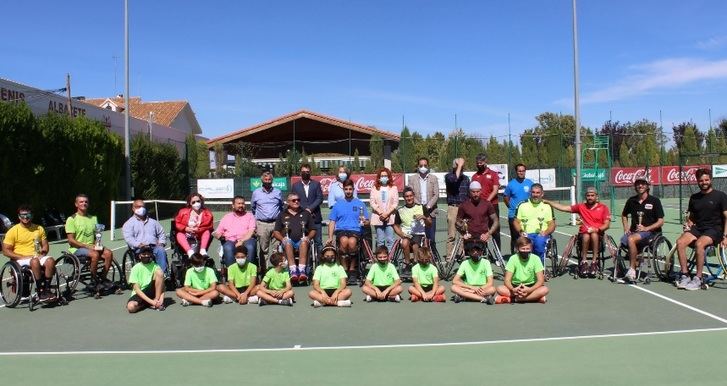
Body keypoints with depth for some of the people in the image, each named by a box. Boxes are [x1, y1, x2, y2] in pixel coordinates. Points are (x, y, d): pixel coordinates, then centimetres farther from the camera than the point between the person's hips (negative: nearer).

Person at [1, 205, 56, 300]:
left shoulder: (39, 228, 13)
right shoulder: (13, 231, 2)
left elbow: (45, 245, 19)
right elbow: (6, 251, -2)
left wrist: (43, 251, -6)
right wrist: (24, 257, -13)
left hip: (38, 257, 3)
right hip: (20, 260, -3)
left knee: (50, 260, -31)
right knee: (35, 261, -38)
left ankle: (47, 289, -23)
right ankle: (40, 291, -31)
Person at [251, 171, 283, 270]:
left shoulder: (278, 192, 11)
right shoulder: (256, 193, 9)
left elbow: (281, 207, 21)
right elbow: (253, 208, 19)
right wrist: (254, 224, 17)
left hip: (276, 223, 1)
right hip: (262, 224, 0)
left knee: (276, 248, -2)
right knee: (263, 249, 1)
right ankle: (263, 268, 5)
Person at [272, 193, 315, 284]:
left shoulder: (306, 214, 23)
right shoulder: (282, 215, 22)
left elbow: (313, 230, 18)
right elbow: (276, 232, 16)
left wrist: (308, 237, -3)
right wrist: (282, 239, -5)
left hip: (302, 241, 0)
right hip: (288, 242, 0)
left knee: (304, 242, -36)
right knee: (287, 242, -36)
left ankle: (302, 270, -49)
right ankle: (293, 270, -48)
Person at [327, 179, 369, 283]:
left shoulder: (360, 204, 15)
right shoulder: (338, 204, 17)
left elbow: (367, 222, 14)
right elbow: (332, 222, 13)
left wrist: (365, 222, -10)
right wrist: (330, 237, 1)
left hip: (355, 230, -1)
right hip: (341, 230, 1)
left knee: (352, 242, -36)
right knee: (344, 240, -35)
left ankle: (352, 269, -18)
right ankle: (345, 269, -21)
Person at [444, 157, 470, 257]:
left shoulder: (466, 178, 15)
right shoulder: (448, 176, 2)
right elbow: (454, 179, -22)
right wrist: (459, 166, -14)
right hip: (453, 208, -4)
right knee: (451, 235, -5)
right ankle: (449, 256, -1)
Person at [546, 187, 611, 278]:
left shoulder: (603, 208, 7)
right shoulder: (581, 206, 12)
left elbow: (607, 225, 1)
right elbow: (563, 208, 8)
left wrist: (596, 229, -18)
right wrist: (547, 202, 2)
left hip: (598, 234, -1)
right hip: (584, 234, 1)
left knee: (594, 235, -35)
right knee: (586, 236, -34)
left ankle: (594, 263, -28)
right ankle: (583, 262, -25)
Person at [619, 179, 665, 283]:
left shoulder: (654, 201, -1)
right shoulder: (631, 200, 11)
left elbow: (661, 222, -4)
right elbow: (624, 215, 28)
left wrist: (646, 228, -16)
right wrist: (626, 228, 12)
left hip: (650, 232, -5)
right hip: (634, 231, 5)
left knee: (631, 239, -35)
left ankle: (632, 271, -30)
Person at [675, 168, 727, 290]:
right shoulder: (694, 198, 14)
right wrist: (688, 225, 2)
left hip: (714, 229, -5)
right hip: (697, 228, 5)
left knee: (699, 243, -35)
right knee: (680, 241, -25)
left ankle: (698, 278, -26)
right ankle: (684, 275, -19)